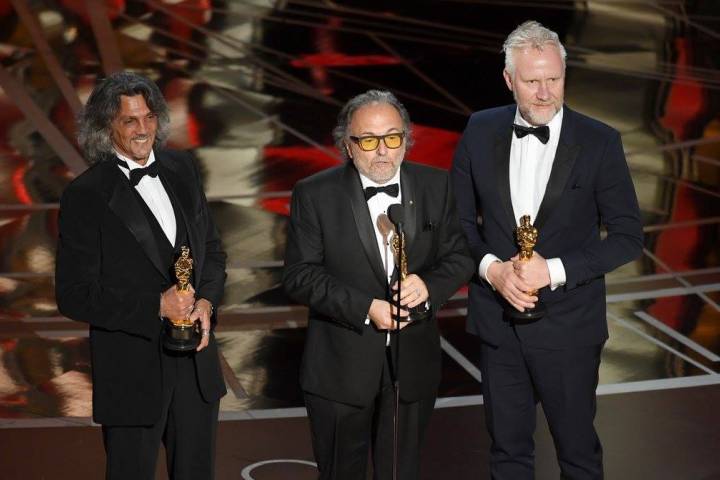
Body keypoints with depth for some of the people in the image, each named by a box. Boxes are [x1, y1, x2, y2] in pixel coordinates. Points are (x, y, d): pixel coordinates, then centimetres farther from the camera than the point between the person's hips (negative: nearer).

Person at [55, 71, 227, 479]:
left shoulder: (182, 169, 5)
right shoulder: (85, 195, -12)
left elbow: (212, 248, 14)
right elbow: (74, 295, -13)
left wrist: (207, 301, -6)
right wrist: (156, 306, -20)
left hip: (197, 364, 5)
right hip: (132, 368, -5)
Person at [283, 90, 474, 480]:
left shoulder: (437, 187, 0)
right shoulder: (314, 195, -8)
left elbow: (460, 256, 3)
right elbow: (299, 275, -11)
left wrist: (428, 286, -19)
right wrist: (365, 309, -21)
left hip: (413, 363, 2)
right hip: (340, 367, -2)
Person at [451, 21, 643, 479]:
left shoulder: (599, 142, -11)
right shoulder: (481, 131, -2)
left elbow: (628, 236, -9)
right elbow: (460, 218, 6)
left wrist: (554, 270, -19)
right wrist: (491, 268, -13)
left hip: (567, 325, -3)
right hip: (498, 321, 3)